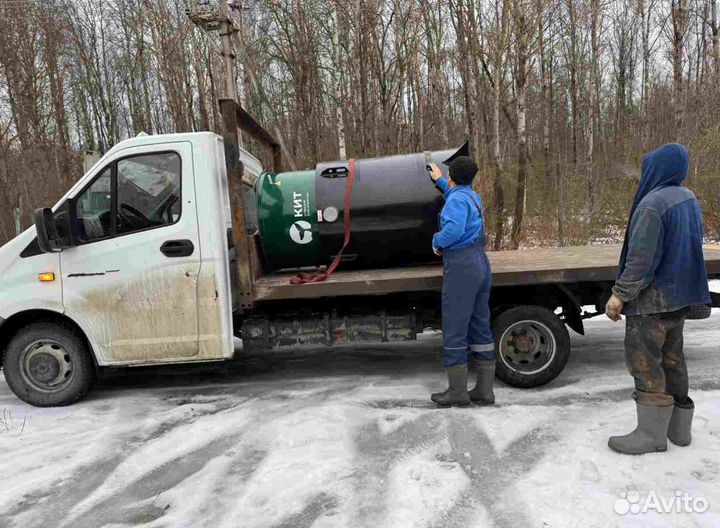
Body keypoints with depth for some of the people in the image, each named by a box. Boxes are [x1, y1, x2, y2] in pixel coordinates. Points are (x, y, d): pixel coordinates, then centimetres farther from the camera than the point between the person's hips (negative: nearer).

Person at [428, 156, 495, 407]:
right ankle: (484, 390, 13)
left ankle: (457, 391, 4)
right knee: (480, 327, 9)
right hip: (481, 264, 9)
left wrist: (437, 242, -9)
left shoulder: (456, 199, -9)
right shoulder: (473, 196, 18)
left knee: (454, 330, -2)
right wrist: (439, 181, 51)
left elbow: (454, 228, -27)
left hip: (460, 266, -9)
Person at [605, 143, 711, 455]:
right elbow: (688, 248, 14)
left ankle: (651, 434, 9)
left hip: (652, 297, -9)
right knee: (671, 358, 17)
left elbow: (641, 258, -24)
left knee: (644, 362, 0)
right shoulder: (689, 199, 8)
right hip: (680, 294, 9)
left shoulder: (653, 204, -20)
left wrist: (620, 294, -18)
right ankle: (679, 428, 27)